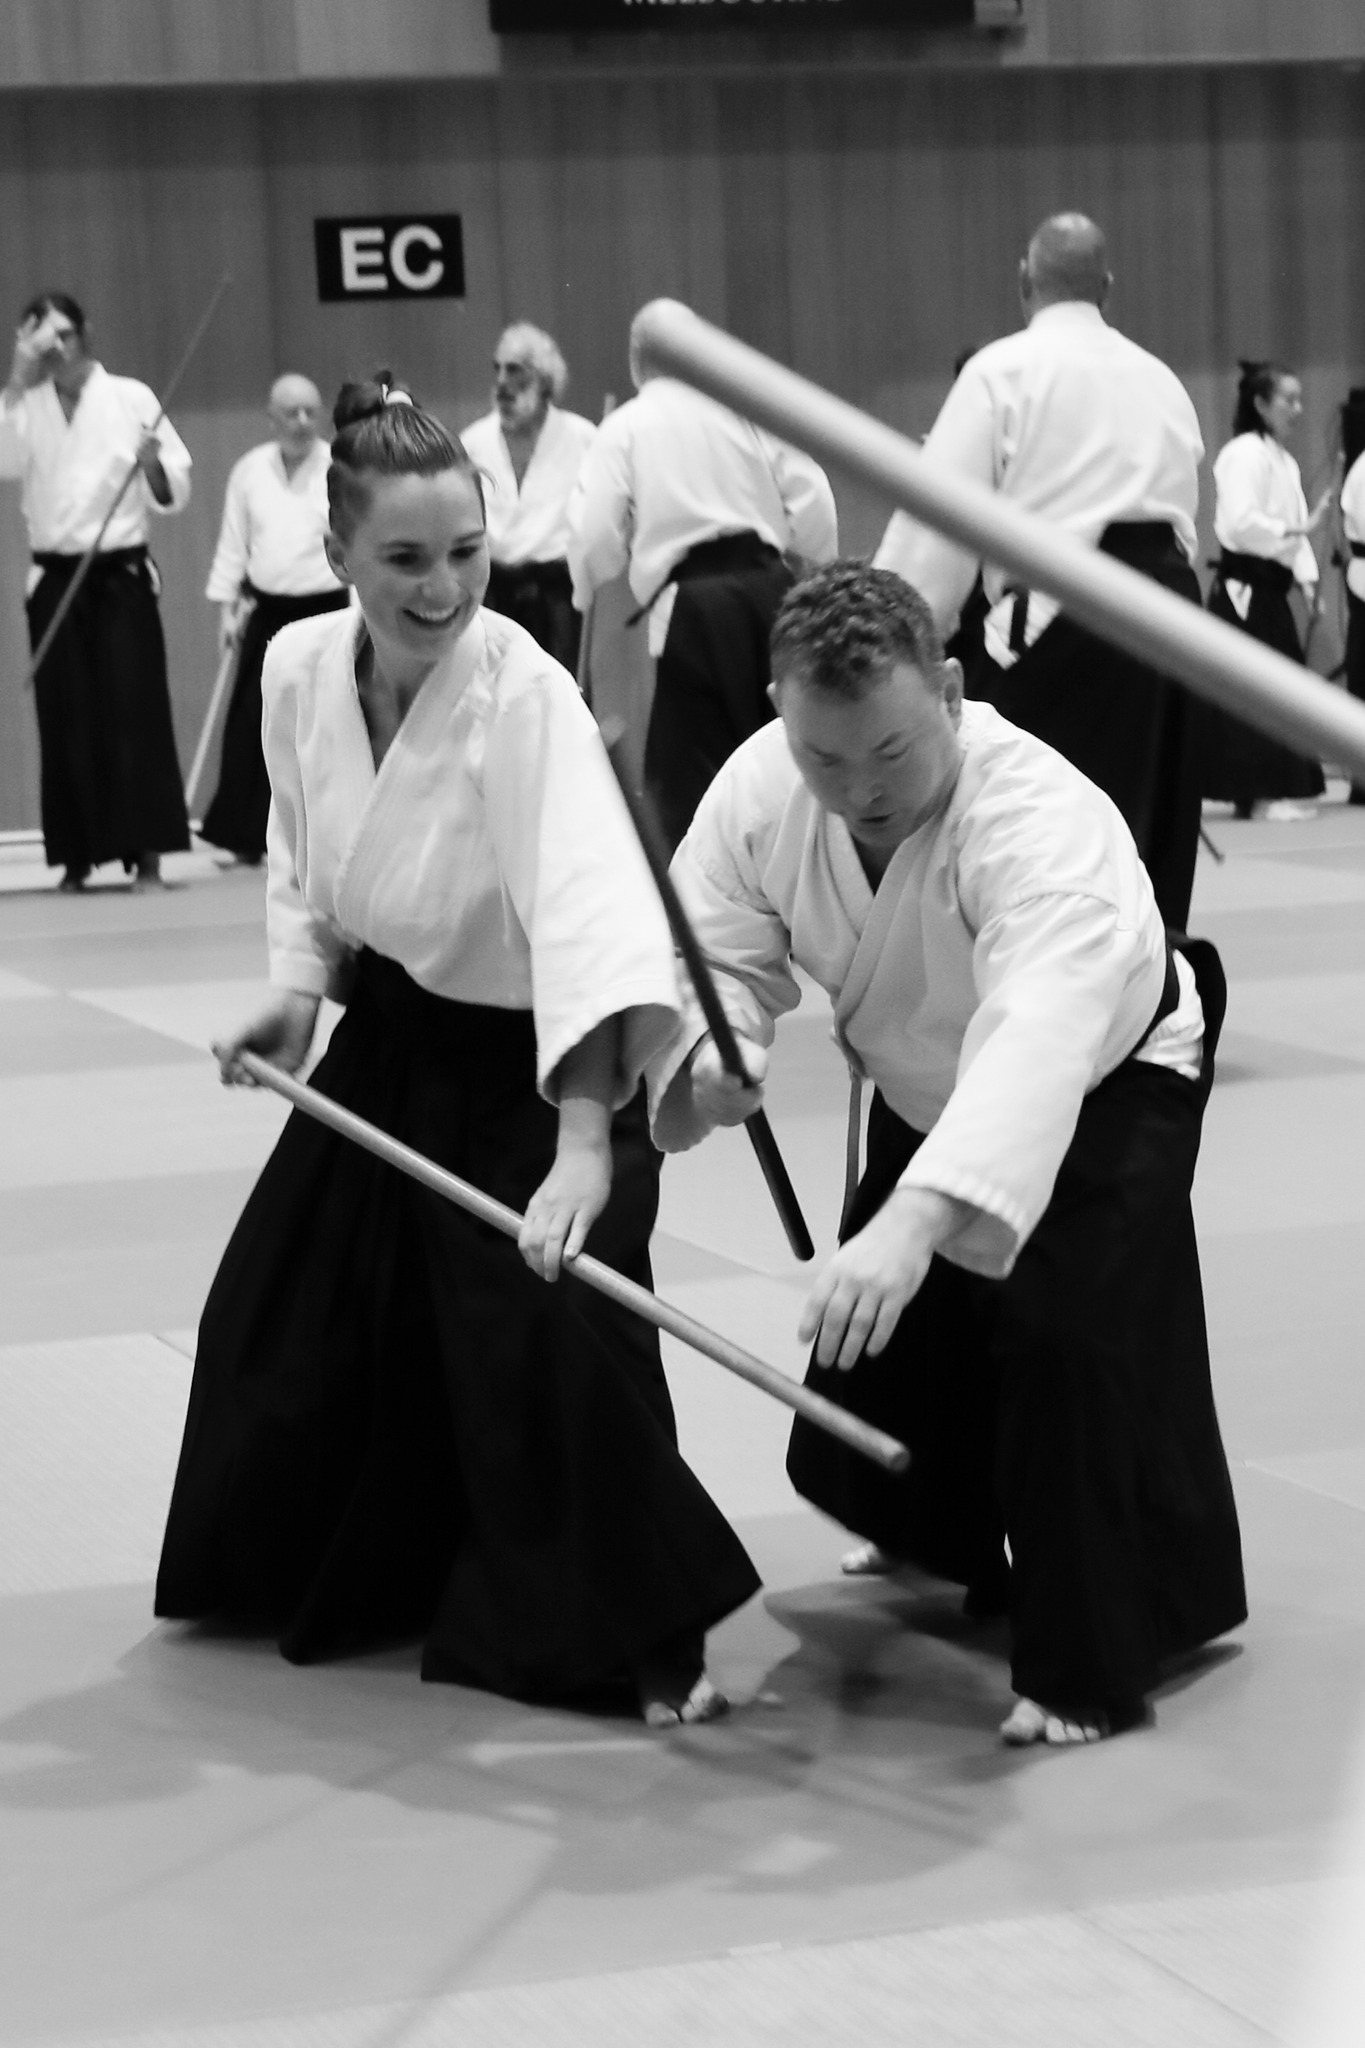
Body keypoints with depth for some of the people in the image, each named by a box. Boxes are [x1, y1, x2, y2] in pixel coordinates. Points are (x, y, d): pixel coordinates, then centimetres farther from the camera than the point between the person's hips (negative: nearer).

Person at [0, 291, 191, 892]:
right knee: (66, 717, 2)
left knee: (135, 708, -8)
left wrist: (153, 463, -18)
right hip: (55, 579, 2)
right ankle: (76, 855, 9)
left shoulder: (131, 398, 2)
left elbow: (174, 494, 3)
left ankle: (147, 853, -7)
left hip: (122, 576, -2)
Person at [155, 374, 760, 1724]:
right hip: (388, 1043, 7)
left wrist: (584, 1144, -51)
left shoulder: (524, 699, -30)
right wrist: (299, 993, -5)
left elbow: (588, 909, -42)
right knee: (288, 1311, 15)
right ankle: (327, 1572, 41)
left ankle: (648, 1636, 0)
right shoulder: (299, 670, -11)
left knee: (556, 1333, -18)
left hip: (530, 1059, -6)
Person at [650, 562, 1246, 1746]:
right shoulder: (760, 788, -24)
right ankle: (956, 1546, 44)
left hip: (1107, 1088, -6)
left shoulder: (1041, 821, -44)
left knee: (1070, 1335, -21)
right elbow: (717, 958, -18)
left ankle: (1092, 1659, -6)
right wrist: (709, 1062, -44)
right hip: (926, 1099, 6)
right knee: (888, 1339, 12)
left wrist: (917, 1220, -71)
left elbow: (1039, 1037, -57)